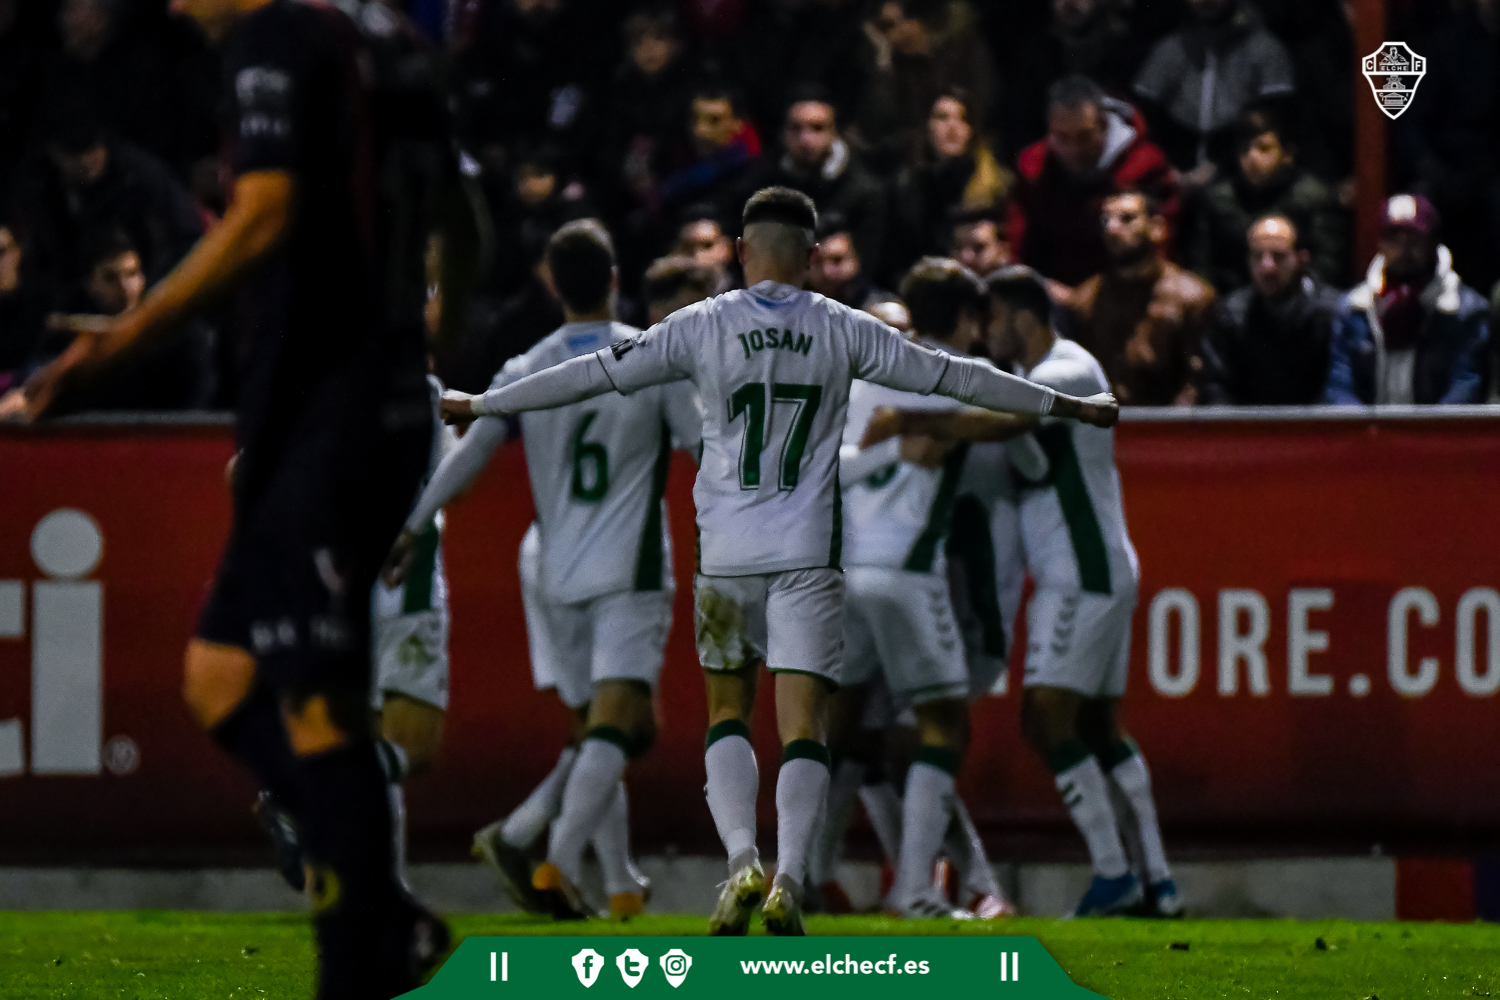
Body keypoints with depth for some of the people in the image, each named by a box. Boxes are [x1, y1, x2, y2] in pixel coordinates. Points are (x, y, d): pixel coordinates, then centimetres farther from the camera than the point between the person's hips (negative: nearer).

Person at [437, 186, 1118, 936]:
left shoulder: (701, 327, 0)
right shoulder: (843, 331, 2)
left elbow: (596, 375, 4)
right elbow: (950, 377, 7)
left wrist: (480, 405, 14)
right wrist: (1067, 406, 17)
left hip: (726, 555, 0)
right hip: (808, 556, 0)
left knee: (727, 712, 15)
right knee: (802, 726, -1)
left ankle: (742, 861, -4)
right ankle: (788, 880, -17)